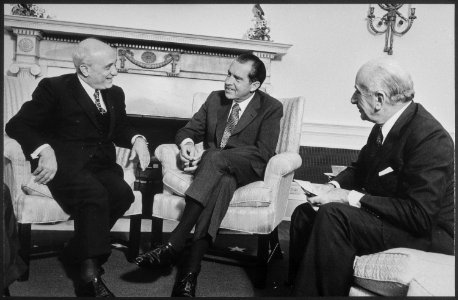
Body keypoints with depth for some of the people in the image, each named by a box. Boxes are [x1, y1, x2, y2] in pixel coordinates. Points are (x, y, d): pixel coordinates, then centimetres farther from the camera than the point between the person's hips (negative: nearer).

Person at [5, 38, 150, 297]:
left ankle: (77, 254, -12)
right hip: (65, 164, -5)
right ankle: (91, 276, -29)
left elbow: (120, 129, 24)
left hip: (102, 165, 5)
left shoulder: (115, 94, 18)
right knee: (96, 194, -35)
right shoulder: (54, 88, 1)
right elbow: (17, 125, -4)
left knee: (122, 193, -27)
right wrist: (44, 149, -24)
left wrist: (137, 139, -1)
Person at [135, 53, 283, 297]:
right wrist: (187, 142, -13)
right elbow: (189, 129, 16)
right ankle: (191, 267, -41)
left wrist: (208, 154, -21)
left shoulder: (271, 108, 0)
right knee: (223, 181, -36)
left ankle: (174, 244, -39)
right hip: (215, 168, 3)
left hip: (247, 169, -2)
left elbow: (263, 152, -12)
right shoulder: (215, 99, 14)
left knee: (215, 158, -37)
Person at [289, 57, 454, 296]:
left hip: (427, 233, -8)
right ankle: (299, 287, 13)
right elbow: (360, 168, 17)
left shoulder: (431, 139, -24)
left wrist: (351, 197, -25)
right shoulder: (384, 127, 1)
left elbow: (419, 216, -28)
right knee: (305, 213, 2)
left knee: (333, 215, -28)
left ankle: (313, 290, -11)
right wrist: (334, 185, -5)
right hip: (383, 214, 9)